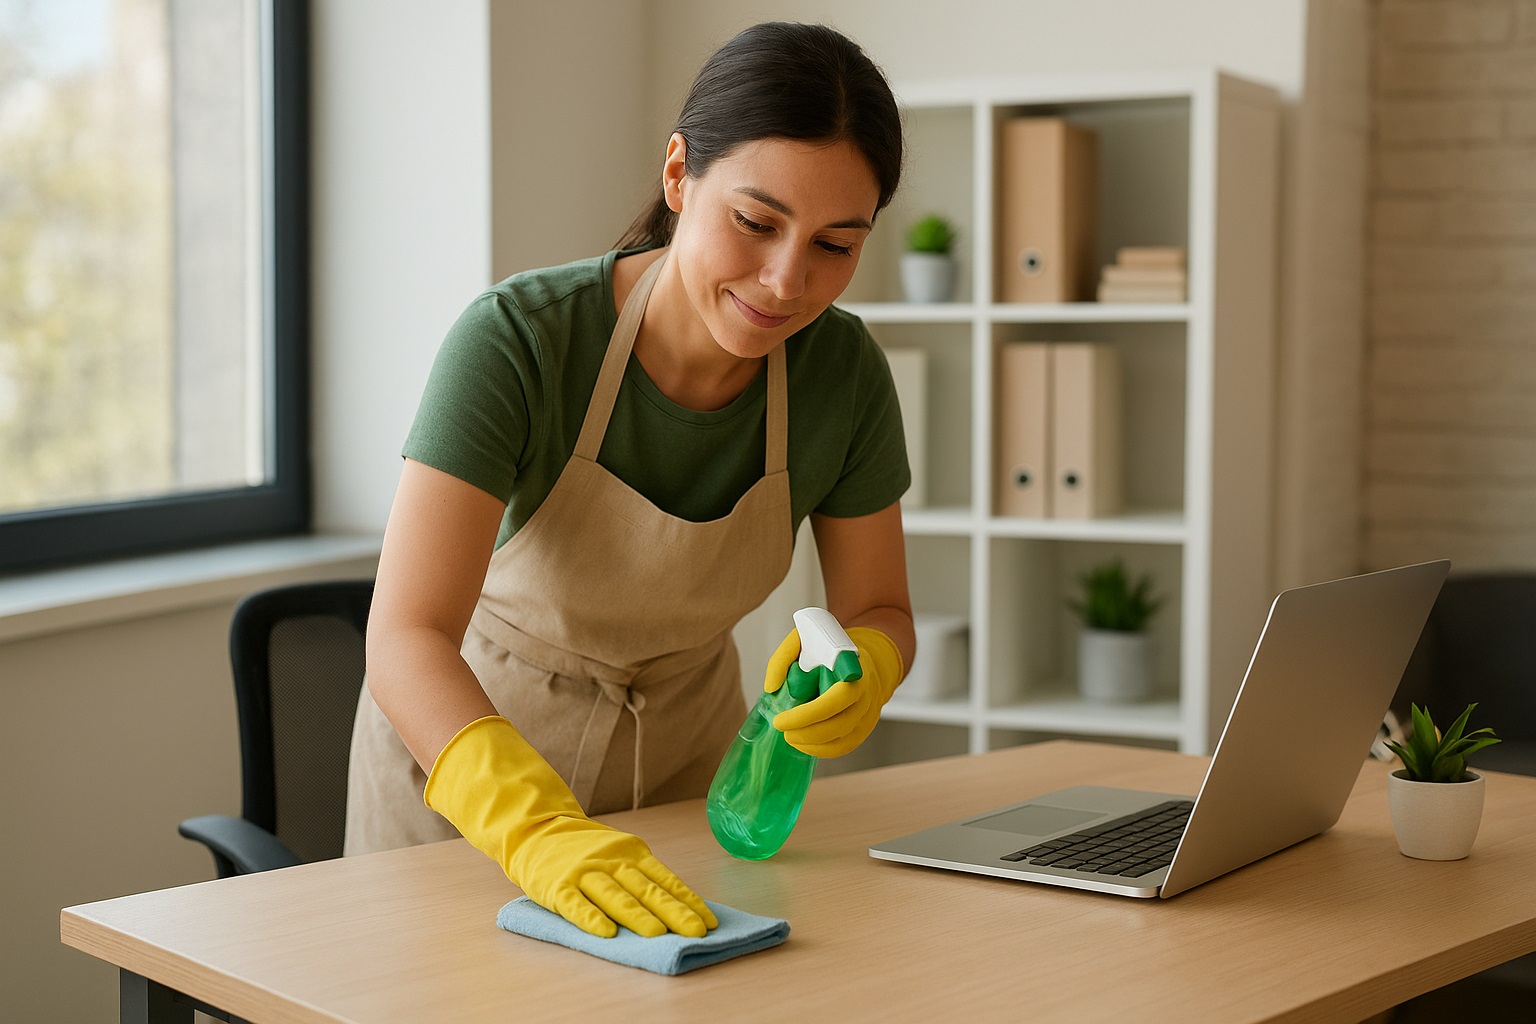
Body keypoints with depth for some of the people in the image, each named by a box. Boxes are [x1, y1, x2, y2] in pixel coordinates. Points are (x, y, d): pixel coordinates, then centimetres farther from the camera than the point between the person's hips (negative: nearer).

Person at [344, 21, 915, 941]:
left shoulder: (843, 370, -18)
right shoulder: (516, 339, -30)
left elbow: (879, 610, -5)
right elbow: (407, 637, -38)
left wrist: (862, 668, -28)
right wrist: (537, 830, -54)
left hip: (683, 746, 3)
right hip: (462, 731, -3)